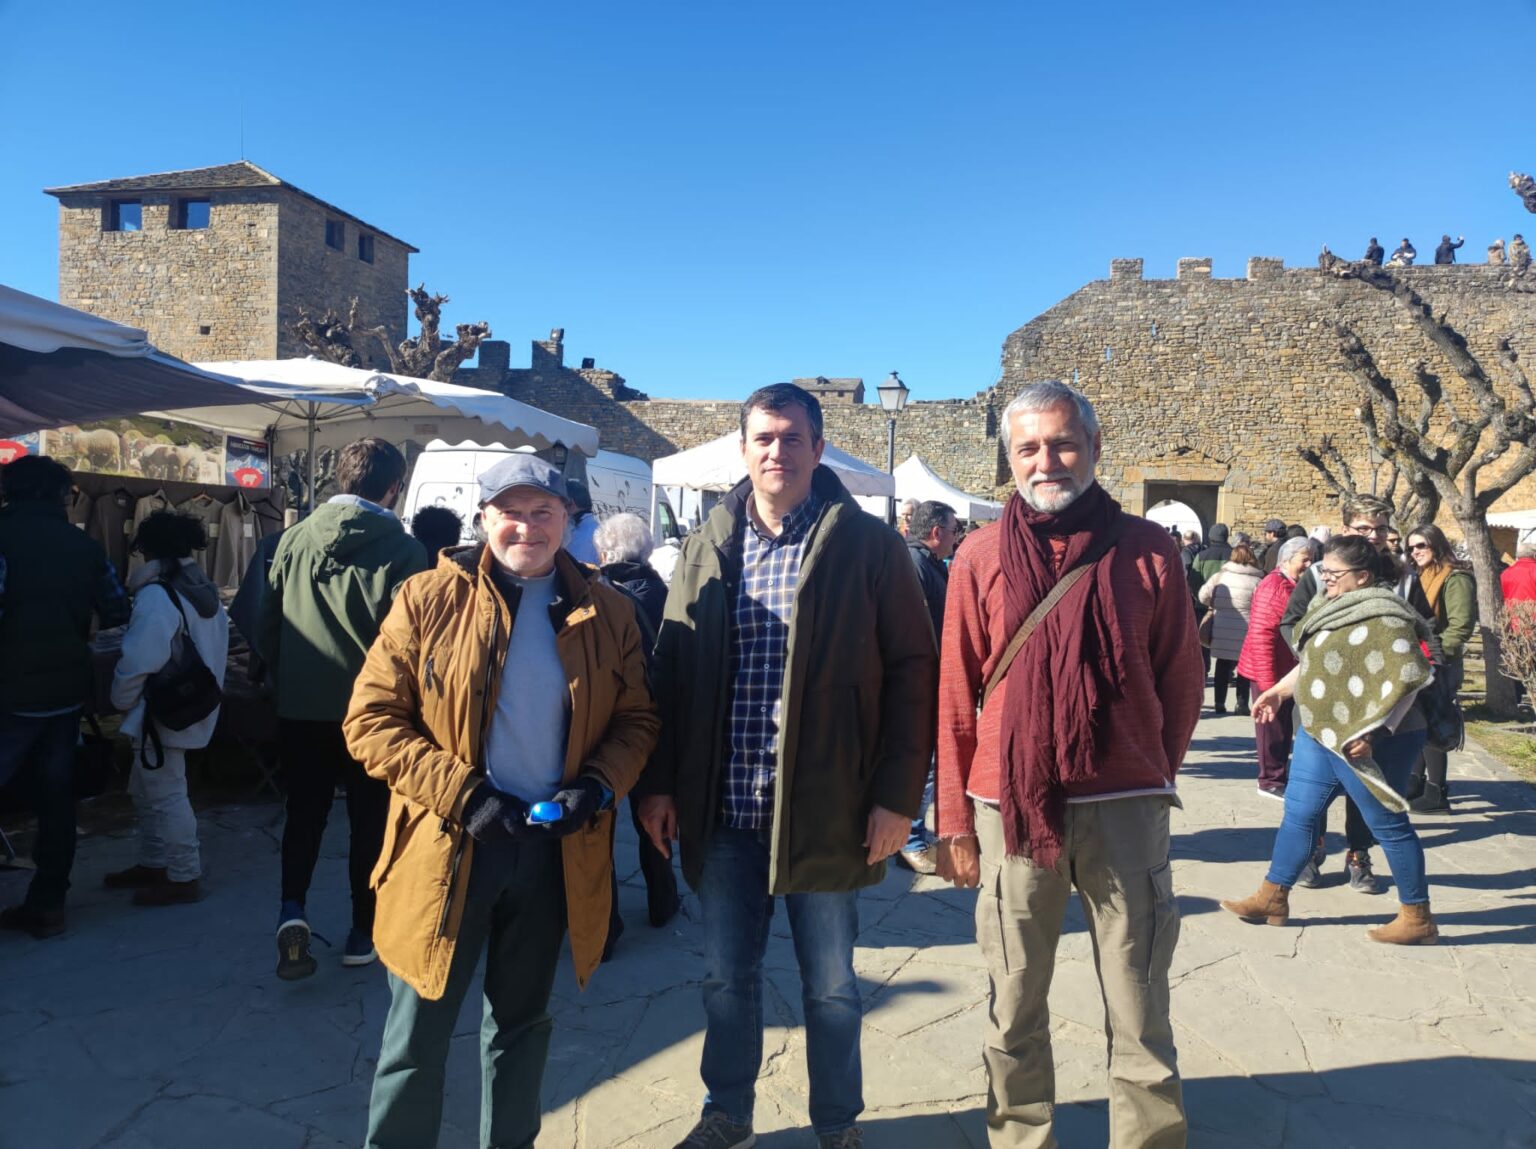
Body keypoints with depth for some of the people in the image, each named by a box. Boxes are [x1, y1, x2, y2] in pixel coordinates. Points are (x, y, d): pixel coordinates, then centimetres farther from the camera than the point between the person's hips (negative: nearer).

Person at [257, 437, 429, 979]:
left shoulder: (294, 538, -1)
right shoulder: (401, 550, -12)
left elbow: (264, 625, 4)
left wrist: (284, 681, 17)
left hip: (299, 706, 3)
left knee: (304, 811, 18)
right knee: (369, 818, 12)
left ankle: (292, 906, -1)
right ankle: (362, 932, 21)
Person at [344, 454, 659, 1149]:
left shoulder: (607, 613, 0)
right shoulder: (426, 599, -7)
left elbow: (637, 720, 6)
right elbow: (370, 719, -8)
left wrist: (599, 785, -12)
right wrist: (461, 793, -18)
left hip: (555, 849, 2)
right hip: (447, 849, -2)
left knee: (521, 1023, 21)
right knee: (417, 1034, 10)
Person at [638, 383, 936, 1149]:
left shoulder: (868, 545, -4)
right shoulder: (706, 548, 6)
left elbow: (911, 672, -6)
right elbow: (673, 672, 8)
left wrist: (898, 794, -11)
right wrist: (660, 782, 3)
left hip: (825, 809, -3)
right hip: (723, 808, 3)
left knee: (829, 985, 14)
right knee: (726, 976, 18)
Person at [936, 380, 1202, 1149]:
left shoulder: (1146, 550, 1)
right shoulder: (980, 557, 1)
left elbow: (1179, 680, 8)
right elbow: (956, 696, 2)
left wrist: (1153, 776, 9)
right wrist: (956, 820, 2)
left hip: (1124, 810, 0)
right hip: (1011, 810, 1)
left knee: (1139, 1016, 10)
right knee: (1014, 1010, 13)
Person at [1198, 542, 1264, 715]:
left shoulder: (1220, 576, -3)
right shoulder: (1256, 581, -8)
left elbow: (1203, 596, -1)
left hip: (1221, 630, 2)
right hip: (1245, 632, -2)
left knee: (1222, 667, 13)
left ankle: (1219, 703, 14)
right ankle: (1242, 703, 10)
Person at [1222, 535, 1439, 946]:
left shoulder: (1383, 618, -18)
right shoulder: (1337, 607, 12)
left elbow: (1407, 677, -25)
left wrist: (1371, 729, -28)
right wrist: (1279, 690, 26)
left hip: (1366, 743, -10)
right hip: (1319, 733, 10)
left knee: (1388, 825, 3)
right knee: (1299, 813, 12)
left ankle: (1417, 919, 18)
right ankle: (1272, 898, 22)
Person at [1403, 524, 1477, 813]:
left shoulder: (1455, 578, -12)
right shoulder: (1417, 576, 15)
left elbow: (1461, 625, -20)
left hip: (1439, 666, -8)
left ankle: (1436, 794, 3)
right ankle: (1416, 782, 25)